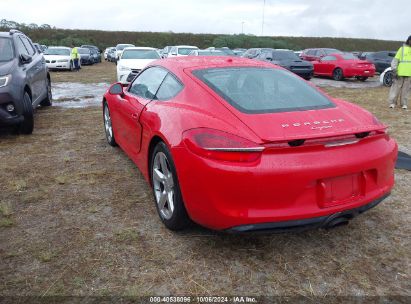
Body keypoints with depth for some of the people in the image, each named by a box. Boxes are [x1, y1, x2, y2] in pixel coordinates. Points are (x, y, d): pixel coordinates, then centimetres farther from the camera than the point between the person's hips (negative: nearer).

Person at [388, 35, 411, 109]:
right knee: (396, 87, -1)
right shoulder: (402, 49, 5)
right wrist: (394, 70, -9)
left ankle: (404, 104, 9)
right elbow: (395, 60, 1)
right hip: (400, 73, -2)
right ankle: (392, 102, 4)